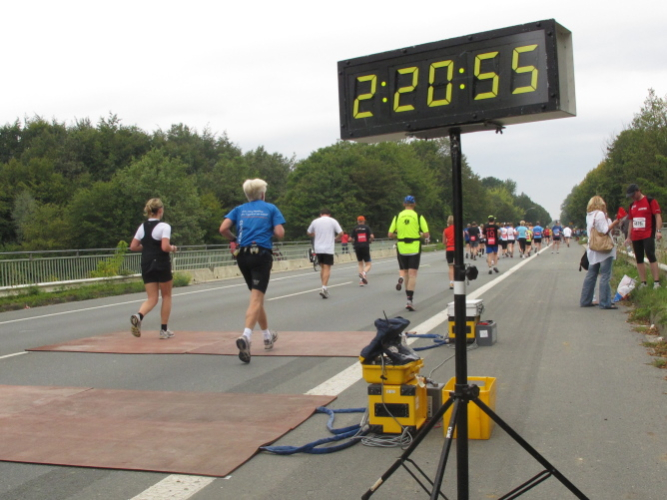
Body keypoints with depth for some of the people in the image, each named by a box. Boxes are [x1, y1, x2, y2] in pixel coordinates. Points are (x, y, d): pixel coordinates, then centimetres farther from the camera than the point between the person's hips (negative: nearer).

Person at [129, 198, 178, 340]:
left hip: (146, 266, 5)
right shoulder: (164, 226, -11)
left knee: (152, 298, 8)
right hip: (161, 265, -5)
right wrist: (172, 248, -1)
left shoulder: (142, 227, 8)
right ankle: (164, 330, 15)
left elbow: (133, 247, 8)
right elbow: (165, 247, -21)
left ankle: (138, 316, -23)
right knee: (166, 296, 12)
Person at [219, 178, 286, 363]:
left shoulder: (239, 209, 11)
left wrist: (234, 239, 15)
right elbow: (280, 234, -4)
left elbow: (223, 229, -3)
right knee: (256, 299, -10)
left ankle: (267, 336, 32)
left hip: (242, 255, 4)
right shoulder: (270, 208, 6)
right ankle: (246, 336, -32)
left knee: (256, 296, 19)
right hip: (262, 254, -4)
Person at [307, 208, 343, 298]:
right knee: (327, 268, -3)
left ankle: (324, 288, 15)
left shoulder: (315, 221, 7)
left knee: (322, 267, 14)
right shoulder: (333, 221, 0)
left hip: (318, 248, 3)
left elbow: (309, 233, 18)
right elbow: (341, 233, -5)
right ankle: (324, 288, -16)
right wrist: (335, 239, 11)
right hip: (329, 248, -3)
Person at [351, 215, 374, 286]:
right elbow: (372, 236, -10)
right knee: (368, 265, 3)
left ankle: (361, 281, 4)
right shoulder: (367, 227, 2)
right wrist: (370, 241, 9)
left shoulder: (355, 228, 5)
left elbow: (351, 238, -3)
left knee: (360, 264, 14)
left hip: (357, 248, 2)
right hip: (365, 247, -2)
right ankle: (364, 273, -30)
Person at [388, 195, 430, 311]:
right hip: (414, 248, -2)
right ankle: (410, 300, -9)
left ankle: (401, 277, -14)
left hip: (401, 248, 2)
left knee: (403, 270, 20)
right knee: (412, 275, -1)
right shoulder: (418, 217, -3)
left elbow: (390, 234, 0)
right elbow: (426, 234, -7)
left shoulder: (398, 216, 2)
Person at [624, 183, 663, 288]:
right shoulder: (632, 205, 15)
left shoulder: (650, 201, -3)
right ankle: (643, 283, 11)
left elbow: (658, 216, -8)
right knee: (639, 260, 5)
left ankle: (656, 282, -11)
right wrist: (629, 237, 18)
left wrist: (658, 231, -17)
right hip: (636, 236, 6)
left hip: (648, 235, -6)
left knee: (651, 256, -13)